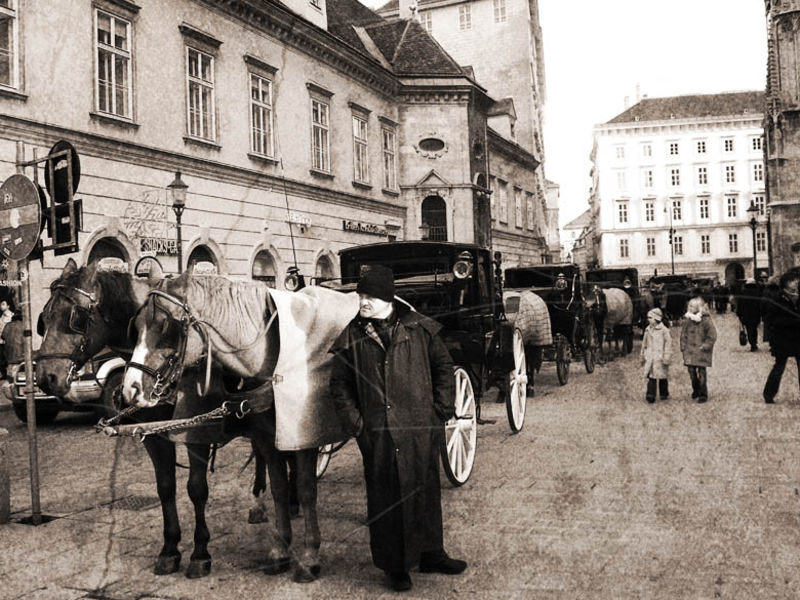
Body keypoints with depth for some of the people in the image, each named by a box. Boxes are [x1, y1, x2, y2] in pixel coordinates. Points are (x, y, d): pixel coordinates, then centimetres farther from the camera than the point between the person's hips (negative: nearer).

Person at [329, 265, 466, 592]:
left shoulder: (420, 328, 1)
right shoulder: (351, 338, 1)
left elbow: (443, 366, 9)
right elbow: (340, 385, 6)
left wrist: (442, 410, 2)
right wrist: (356, 425, -3)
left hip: (421, 429, 1)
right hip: (378, 433, -1)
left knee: (426, 491, 13)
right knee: (386, 498, 6)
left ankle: (431, 553, 32)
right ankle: (395, 565, 22)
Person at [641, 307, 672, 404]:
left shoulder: (664, 330, -7)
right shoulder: (648, 330, 9)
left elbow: (668, 343, -6)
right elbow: (644, 343, 18)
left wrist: (666, 357, -9)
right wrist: (642, 355, 18)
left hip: (660, 357, -4)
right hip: (650, 358, 4)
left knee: (662, 377, 8)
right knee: (651, 377, -3)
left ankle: (664, 394, 24)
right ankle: (650, 396, -5)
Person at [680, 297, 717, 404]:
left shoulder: (706, 320, -8)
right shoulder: (688, 320, 6)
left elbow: (712, 336, -6)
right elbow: (683, 334, 15)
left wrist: (705, 346, -11)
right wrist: (683, 346, 7)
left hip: (702, 352, -4)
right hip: (690, 350, 4)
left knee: (701, 372, -4)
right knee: (691, 371, 7)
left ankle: (703, 395, 6)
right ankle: (696, 390, 30)